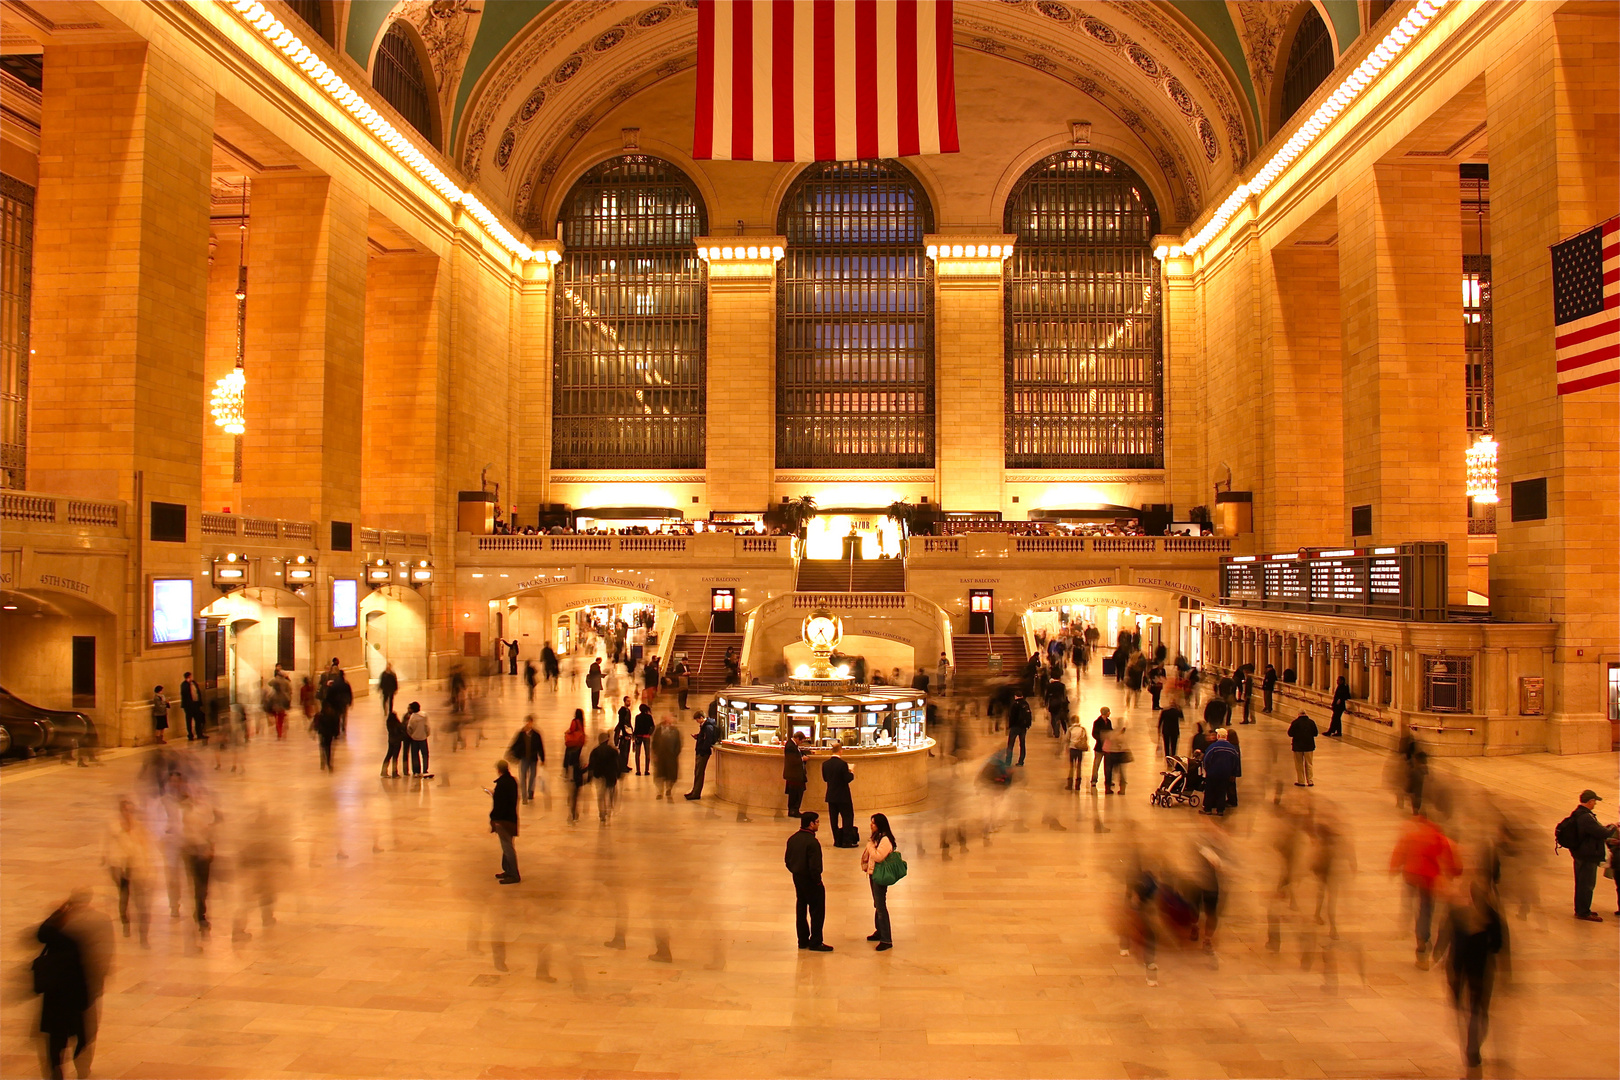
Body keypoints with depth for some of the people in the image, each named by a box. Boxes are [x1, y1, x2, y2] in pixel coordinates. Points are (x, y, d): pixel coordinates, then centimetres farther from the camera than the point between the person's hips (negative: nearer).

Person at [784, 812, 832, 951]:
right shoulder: (812, 842, -23)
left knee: (800, 910, 17)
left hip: (797, 878, 8)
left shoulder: (792, 839, 2)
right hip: (810, 880, -8)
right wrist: (817, 881, -12)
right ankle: (815, 943, 9)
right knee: (817, 912, 4)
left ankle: (803, 941, 25)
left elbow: (787, 860, 10)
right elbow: (814, 866, -25)